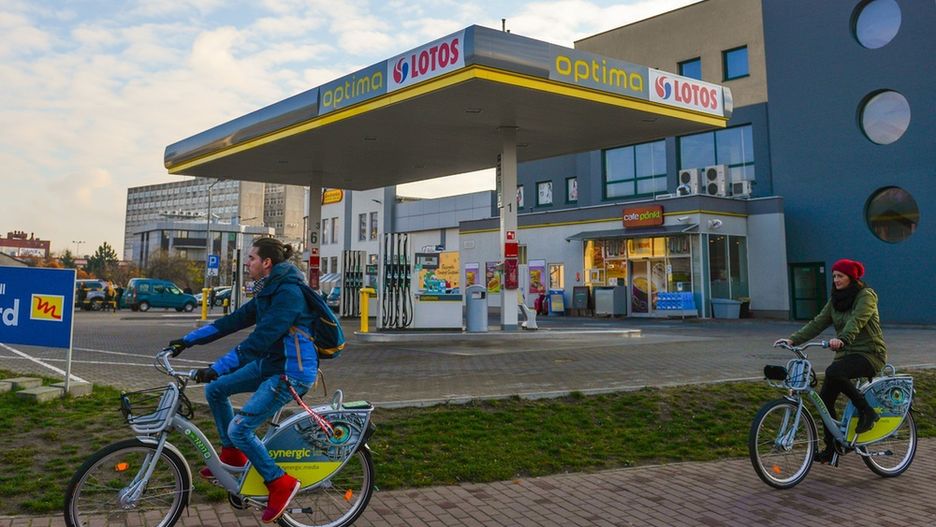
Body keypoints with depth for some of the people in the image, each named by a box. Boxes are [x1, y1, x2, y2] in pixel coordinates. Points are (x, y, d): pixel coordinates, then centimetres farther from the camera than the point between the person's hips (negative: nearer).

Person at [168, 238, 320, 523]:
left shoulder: (288, 292, -21)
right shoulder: (267, 292, 10)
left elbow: (260, 339, -27)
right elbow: (233, 321, 12)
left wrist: (217, 368, -28)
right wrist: (187, 340, 11)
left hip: (292, 371, -10)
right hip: (269, 363, 10)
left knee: (239, 428, -12)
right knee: (215, 390, 12)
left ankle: (280, 483, 4)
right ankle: (232, 455, 26)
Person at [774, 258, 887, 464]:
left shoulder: (866, 295, -10)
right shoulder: (835, 300, 11)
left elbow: (856, 321, -28)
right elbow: (818, 323, 2)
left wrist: (842, 339, -45)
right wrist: (793, 339, -11)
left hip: (869, 353, -7)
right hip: (846, 353, 7)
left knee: (833, 372, -34)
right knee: (825, 397, -3)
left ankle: (866, 411, -13)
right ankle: (832, 448, 9)